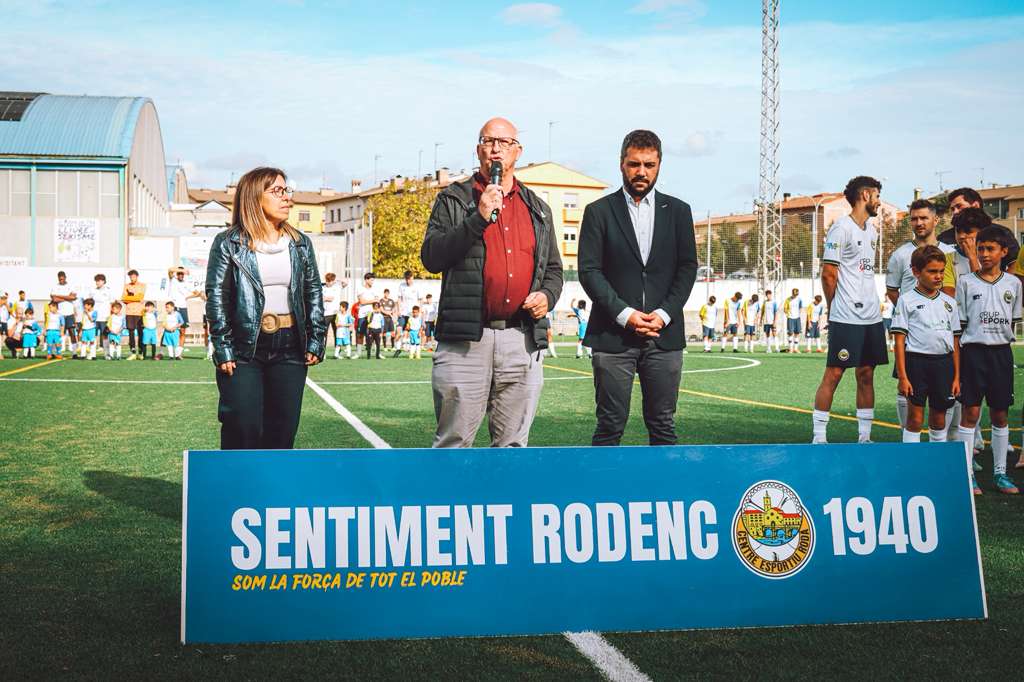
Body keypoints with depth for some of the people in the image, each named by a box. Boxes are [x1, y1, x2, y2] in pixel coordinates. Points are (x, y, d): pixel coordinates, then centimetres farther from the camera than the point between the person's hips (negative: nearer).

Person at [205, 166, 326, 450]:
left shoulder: (300, 243, 11)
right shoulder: (228, 243, -2)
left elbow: (314, 291, 13)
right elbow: (216, 298, -5)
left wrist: (316, 341, 6)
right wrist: (223, 350, -11)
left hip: (290, 349, 4)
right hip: (244, 350, -4)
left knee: (283, 429, 6)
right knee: (243, 430, -6)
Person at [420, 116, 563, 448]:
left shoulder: (537, 208, 18)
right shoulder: (453, 199, 6)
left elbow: (553, 268, 24)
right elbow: (430, 257, -6)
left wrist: (547, 295, 2)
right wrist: (478, 219, -14)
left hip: (524, 340, 4)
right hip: (466, 338, -3)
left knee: (513, 444, 9)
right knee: (453, 443, -2)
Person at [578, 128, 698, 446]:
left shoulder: (678, 211, 11)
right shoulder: (599, 212, 4)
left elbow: (688, 267, 7)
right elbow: (589, 270, -2)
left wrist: (664, 313, -7)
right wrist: (624, 314, -12)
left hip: (664, 334, 2)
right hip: (613, 336, -2)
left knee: (663, 425, 6)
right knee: (610, 425, 0)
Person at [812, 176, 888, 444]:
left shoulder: (872, 229, 17)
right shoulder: (841, 228, -10)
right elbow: (828, 274, -10)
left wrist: (871, 306, 16)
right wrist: (836, 310, -1)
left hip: (872, 317, 8)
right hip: (846, 319, -8)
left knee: (866, 375, 9)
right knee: (833, 374, -6)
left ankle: (864, 437, 15)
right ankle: (819, 438, -2)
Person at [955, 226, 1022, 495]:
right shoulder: (966, 282, 0)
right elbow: (959, 324, 0)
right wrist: (957, 360, -3)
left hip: (1001, 352, 3)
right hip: (973, 350, -2)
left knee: (1000, 414, 7)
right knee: (971, 412, -3)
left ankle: (1000, 472, 16)